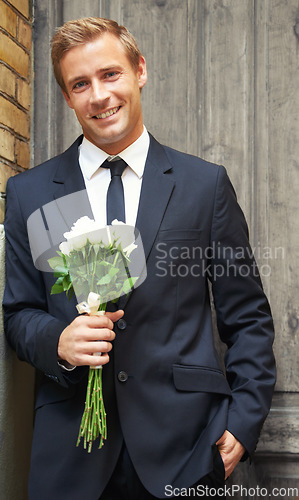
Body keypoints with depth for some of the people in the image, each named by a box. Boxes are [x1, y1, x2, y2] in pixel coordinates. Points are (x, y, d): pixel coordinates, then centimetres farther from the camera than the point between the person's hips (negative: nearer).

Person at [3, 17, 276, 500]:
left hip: (184, 444, 0)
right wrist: (58, 340, -13)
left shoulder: (206, 183, 2)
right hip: (70, 450, 1)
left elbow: (248, 317, 4)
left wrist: (243, 421, -4)